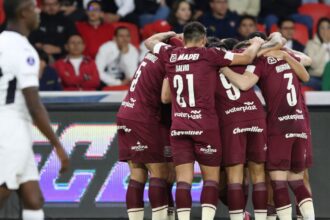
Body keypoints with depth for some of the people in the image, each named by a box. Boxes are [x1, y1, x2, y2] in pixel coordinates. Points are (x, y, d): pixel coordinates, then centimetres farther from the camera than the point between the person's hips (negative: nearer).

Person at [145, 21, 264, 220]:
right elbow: (246, 58, 1)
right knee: (211, 178, 3)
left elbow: (150, 41, 28)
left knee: (184, 179, 1)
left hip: (178, 127, 3)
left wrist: (171, 34, 43)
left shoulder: (171, 55, 8)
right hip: (205, 126, -3)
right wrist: (256, 44, 21)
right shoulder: (209, 55, -3)